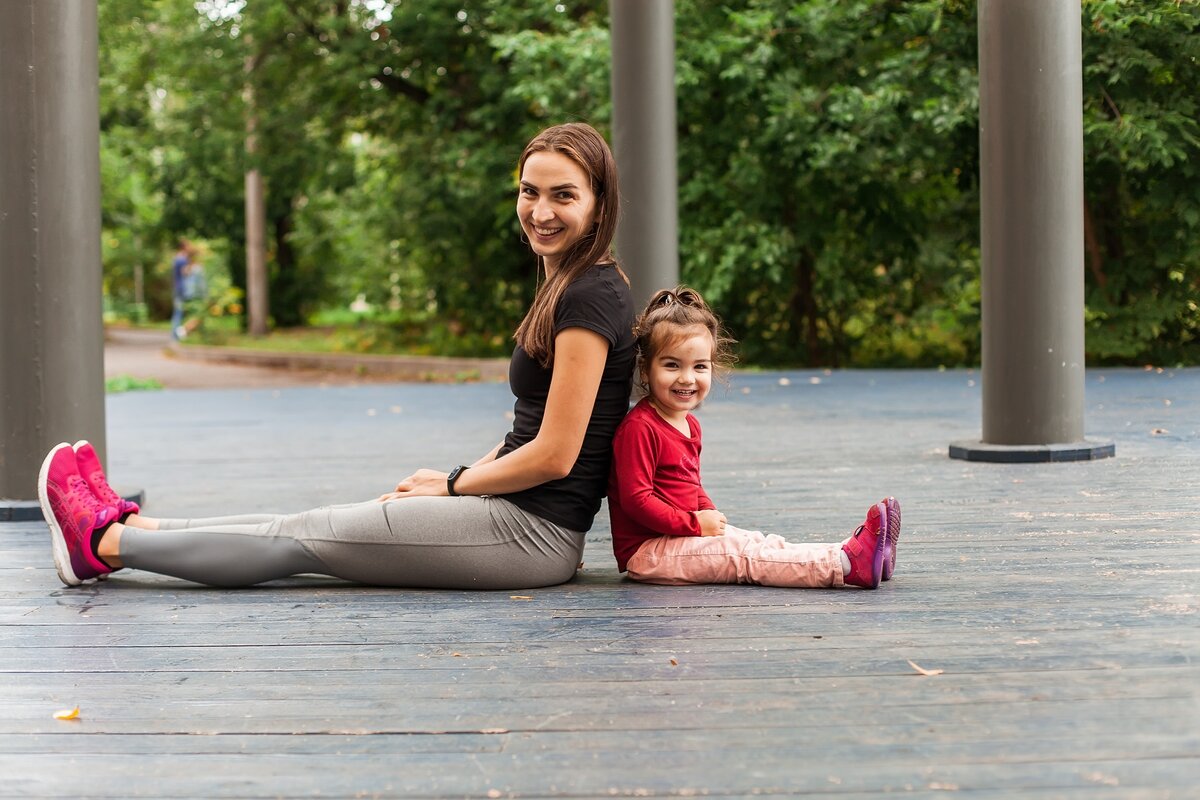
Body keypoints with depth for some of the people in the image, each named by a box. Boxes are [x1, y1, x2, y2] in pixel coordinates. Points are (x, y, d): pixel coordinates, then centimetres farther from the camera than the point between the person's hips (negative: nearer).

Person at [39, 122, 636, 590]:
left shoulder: (590, 296, -16)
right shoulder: (570, 286, 15)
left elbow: (554, 454, -18)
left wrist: (453, 484, -5)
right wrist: (457, 479, 8)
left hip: (534, 532, -8)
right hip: (520, 520, 8)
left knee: (303, 537, 0)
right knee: (313, 528, 12)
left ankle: (102, 543, 11)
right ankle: (124, 524, 21)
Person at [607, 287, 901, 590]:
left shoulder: (689, 424, 15)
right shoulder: (638, 428, -19)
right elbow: (635, 499, -24)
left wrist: (712, 518, 4)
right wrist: (695, 523, -20)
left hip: (681, 537, 10)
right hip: (645, 551, -10)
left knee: (764, 543, -4)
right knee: (743, 554, -19)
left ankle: (852, 553, -15)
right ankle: (847, 565, -29)